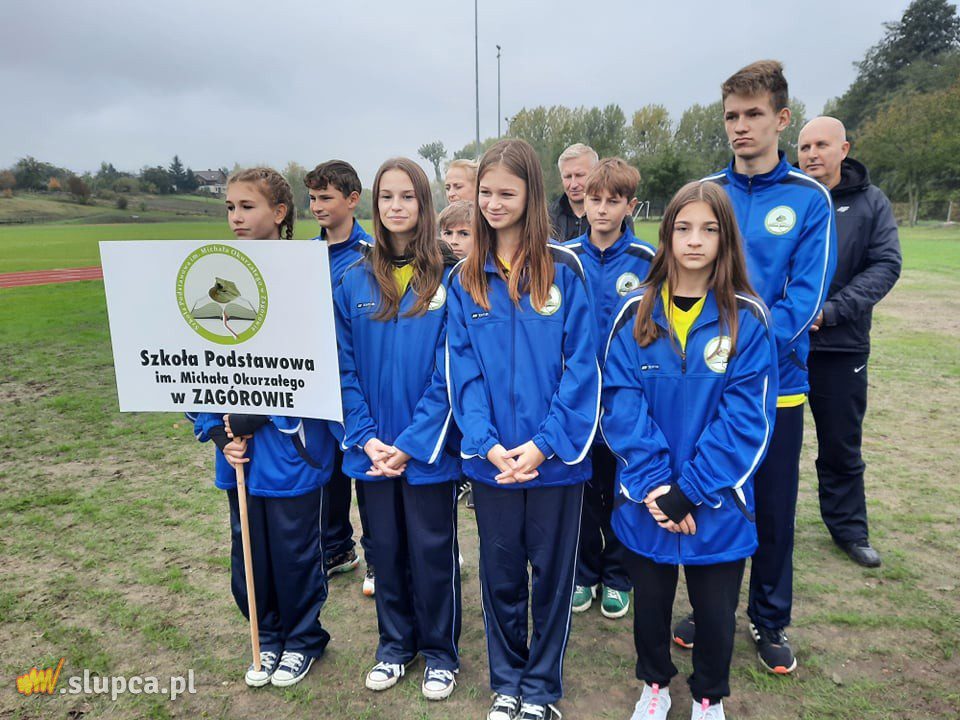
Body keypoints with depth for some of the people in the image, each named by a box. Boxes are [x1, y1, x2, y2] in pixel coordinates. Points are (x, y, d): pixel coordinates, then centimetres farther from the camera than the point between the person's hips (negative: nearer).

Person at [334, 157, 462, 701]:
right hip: (374, 450, 3)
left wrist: (412, 444, -15)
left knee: (432, 552, 10)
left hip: (429, 450, -3)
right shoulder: (355, 282, 2)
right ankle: (395, 644, 39)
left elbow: (448, 373, -10)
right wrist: (367, 438, -9)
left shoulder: (448, 279, -7)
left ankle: (440, 652, 33)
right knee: (386, 549, 17)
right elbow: (345, 369, 0)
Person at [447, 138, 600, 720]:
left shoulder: (565, 269, -5)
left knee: (553, 573, 13)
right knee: (500, 573, 15)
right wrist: (487, 443, -12)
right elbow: (463, 370, -1)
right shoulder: (465, 280, 3)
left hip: (556, 455, -2)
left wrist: (545, 442, -15)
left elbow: (581, 365, -8)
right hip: (491, 457, 2)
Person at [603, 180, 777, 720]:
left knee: (716, 609, 16)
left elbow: (748, 418, -11)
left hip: (717, 504, -1)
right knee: (650, 602, 18)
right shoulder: (636, 312, -4)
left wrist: (690, 490, -17)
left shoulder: (747, 318, -7)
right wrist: (653, 483, -17)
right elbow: (621, 402, -8)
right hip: (645, 500, 1)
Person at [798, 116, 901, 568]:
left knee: (842, 444, 13)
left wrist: (830, 311, -18)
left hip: (842, 345, 1)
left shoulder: (871, 203, 1)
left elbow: (886, 265, -6)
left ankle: (849, 527, 31)